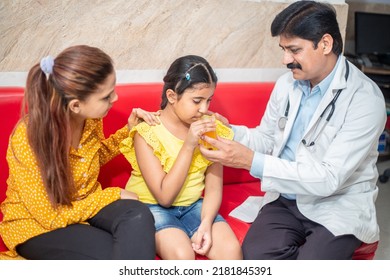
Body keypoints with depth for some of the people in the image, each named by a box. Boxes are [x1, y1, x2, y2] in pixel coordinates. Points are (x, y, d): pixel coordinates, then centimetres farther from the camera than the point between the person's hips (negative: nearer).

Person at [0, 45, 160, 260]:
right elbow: (51, 216, -22)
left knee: (138, 216, -27)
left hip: (84, 205, 5)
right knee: (117, 253, -28)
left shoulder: (90, 117, -11)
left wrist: (129, 130, -3)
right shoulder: (27, 140, -29)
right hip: (36, 225, -5)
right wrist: (114, 195, -19)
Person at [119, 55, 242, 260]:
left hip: (193, 205, 4)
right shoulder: (147, 131, -16)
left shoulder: (210, 127, -2)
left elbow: (214, 187, -2)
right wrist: (189, 146, -25)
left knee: (231, 249, -20)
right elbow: (164, 196, -18)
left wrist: (206, 223, -21)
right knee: (182, 254, -30)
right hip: (152, 207, -4)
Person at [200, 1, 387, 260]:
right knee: (254, 255, -24)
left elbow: (329, 179, -22)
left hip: (339, 205, -4)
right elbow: (267, 138, 16)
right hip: (286, 198, 4)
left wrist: (251, 161, -28)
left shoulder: (365, 98, -16)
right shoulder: (287, 84, 4)